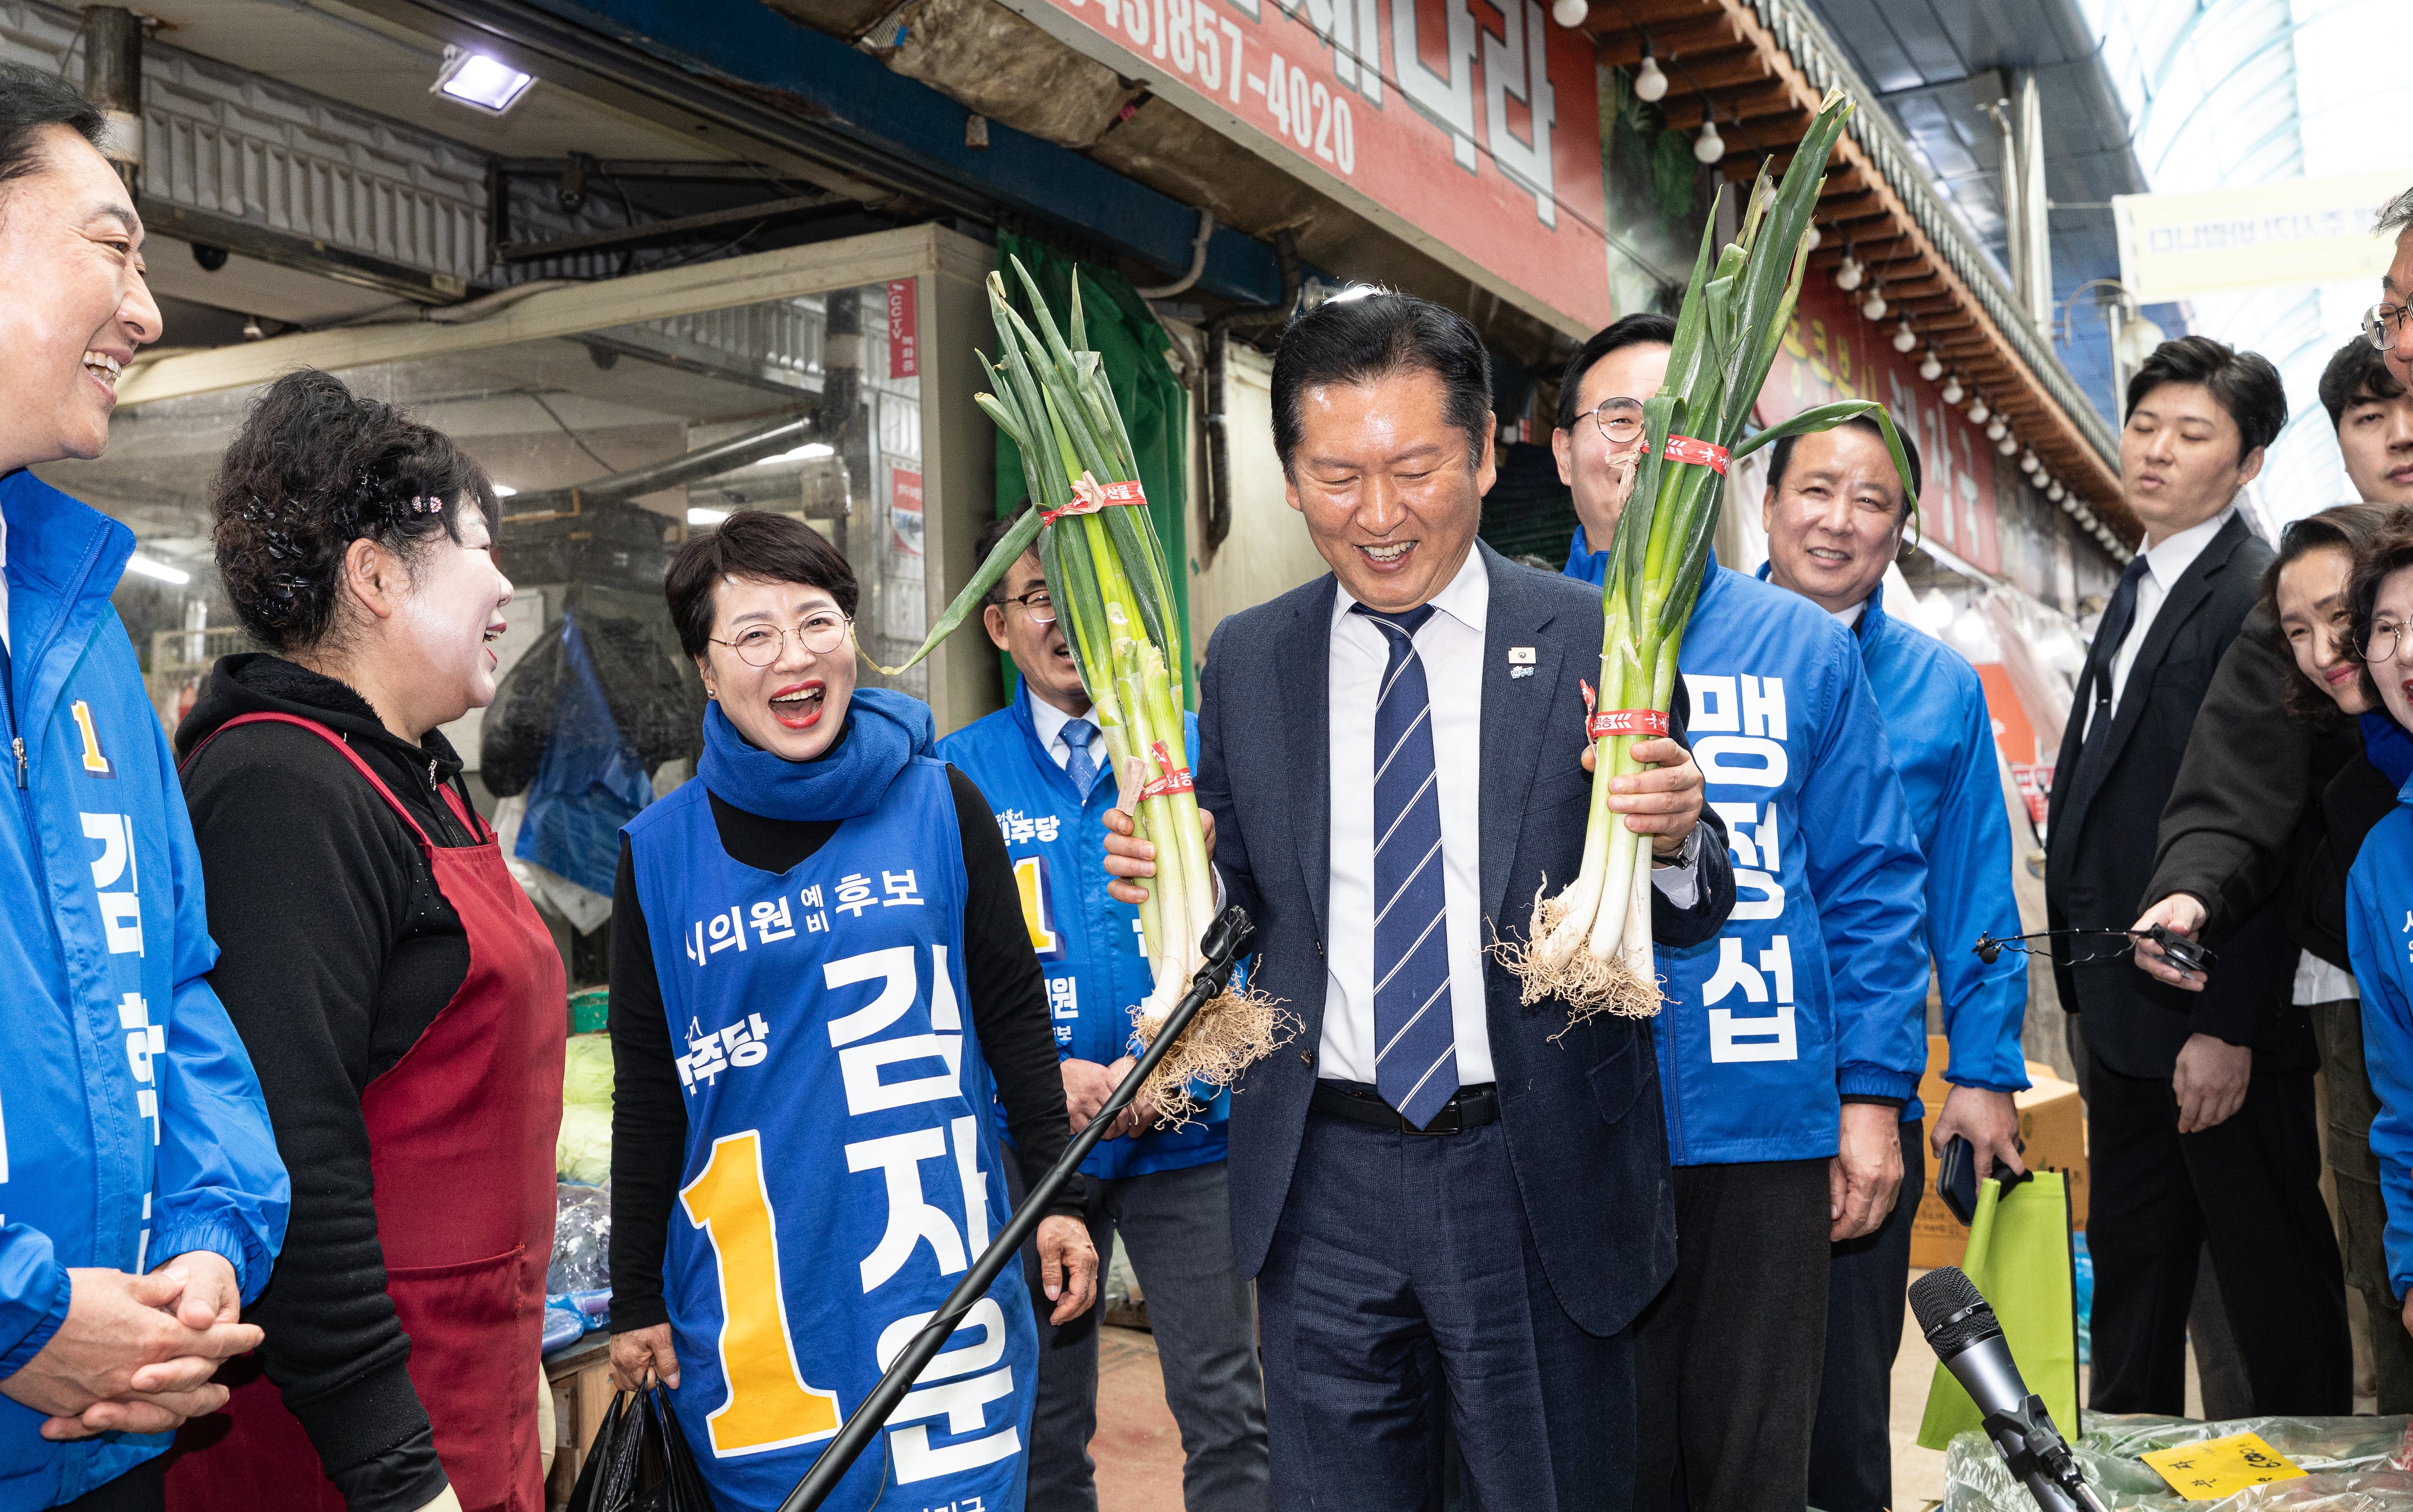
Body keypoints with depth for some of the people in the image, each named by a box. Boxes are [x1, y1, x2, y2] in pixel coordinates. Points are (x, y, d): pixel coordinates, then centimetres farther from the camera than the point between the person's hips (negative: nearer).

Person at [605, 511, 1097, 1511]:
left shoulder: (941, 805, 0)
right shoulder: (659, 853, 0)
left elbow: (1015, 1013, 7)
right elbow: (648, 1093, 6)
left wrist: (1058, 1198, 5)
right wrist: (635, 1299, 8)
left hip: (939, 1271, 0)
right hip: (753, 1304, 0)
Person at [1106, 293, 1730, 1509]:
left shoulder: (1596, 644, -5)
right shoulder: (1243, 661, 4)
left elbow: (1687, 919, 0)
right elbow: (1239, 908, 10)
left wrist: (1673, 844, -22)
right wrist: (1173, 880, -11)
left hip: (1539, 1179, -2)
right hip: (1321, 1181, 2)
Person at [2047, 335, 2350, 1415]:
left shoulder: (2261, 595, -14)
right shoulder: (2141, 592, 16)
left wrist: (2228, 1028, -23)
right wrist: (2089, 980, 15)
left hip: (2216, 1017, -9)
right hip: (2127, 1011, 10)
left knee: (2274, 1285, 3)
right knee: (2132, 1276, 19)